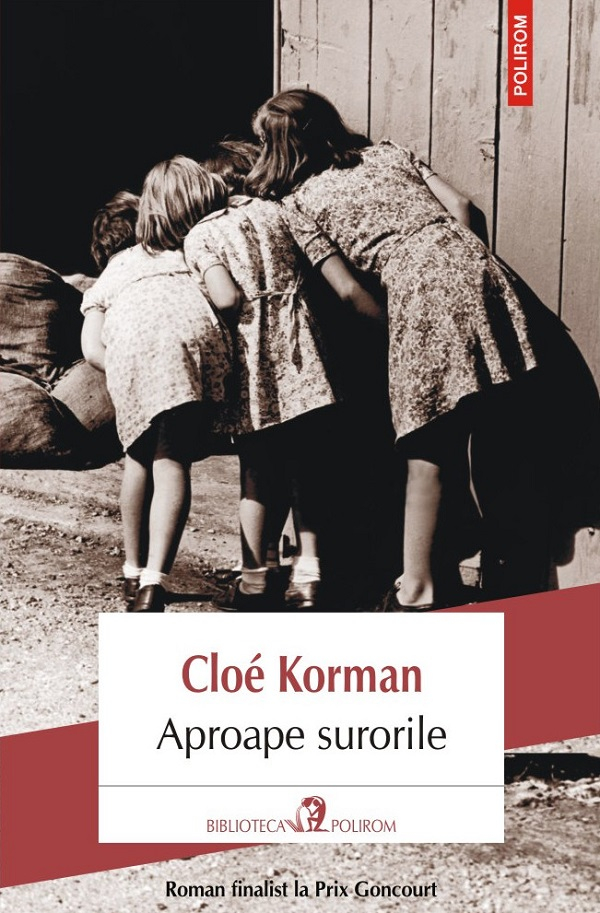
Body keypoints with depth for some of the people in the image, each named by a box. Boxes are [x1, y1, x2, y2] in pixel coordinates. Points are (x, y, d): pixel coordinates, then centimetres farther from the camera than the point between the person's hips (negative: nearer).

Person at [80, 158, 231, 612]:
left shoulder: (110, 276, 38)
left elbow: (92, 347, 22)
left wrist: (129, 373, 19)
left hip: (131, 342, 1)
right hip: (190, 333, 0)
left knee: (141, 457, 20)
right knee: (172, 460, -1)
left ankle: (135, 571, 24)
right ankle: (154, 580, -18)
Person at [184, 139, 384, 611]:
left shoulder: (200, 235, 7)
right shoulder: (282, 211, 14)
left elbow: (227, 298, -11)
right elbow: (347, 286, 5)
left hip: (250, 360, -1)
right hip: (300, 352, 1)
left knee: (260, 474, 11)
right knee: (308, 470, 11)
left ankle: (256, 578, 15)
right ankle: (308, 573, 8)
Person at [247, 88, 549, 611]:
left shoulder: (297, 201, 12)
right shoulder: (389, 152, 26)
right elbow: (459, 206, 17)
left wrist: (389, 325, 18)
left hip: (419, 288, -5)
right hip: (474, 264, 5)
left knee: (429, 453, 0)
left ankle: (418, 587, 5)